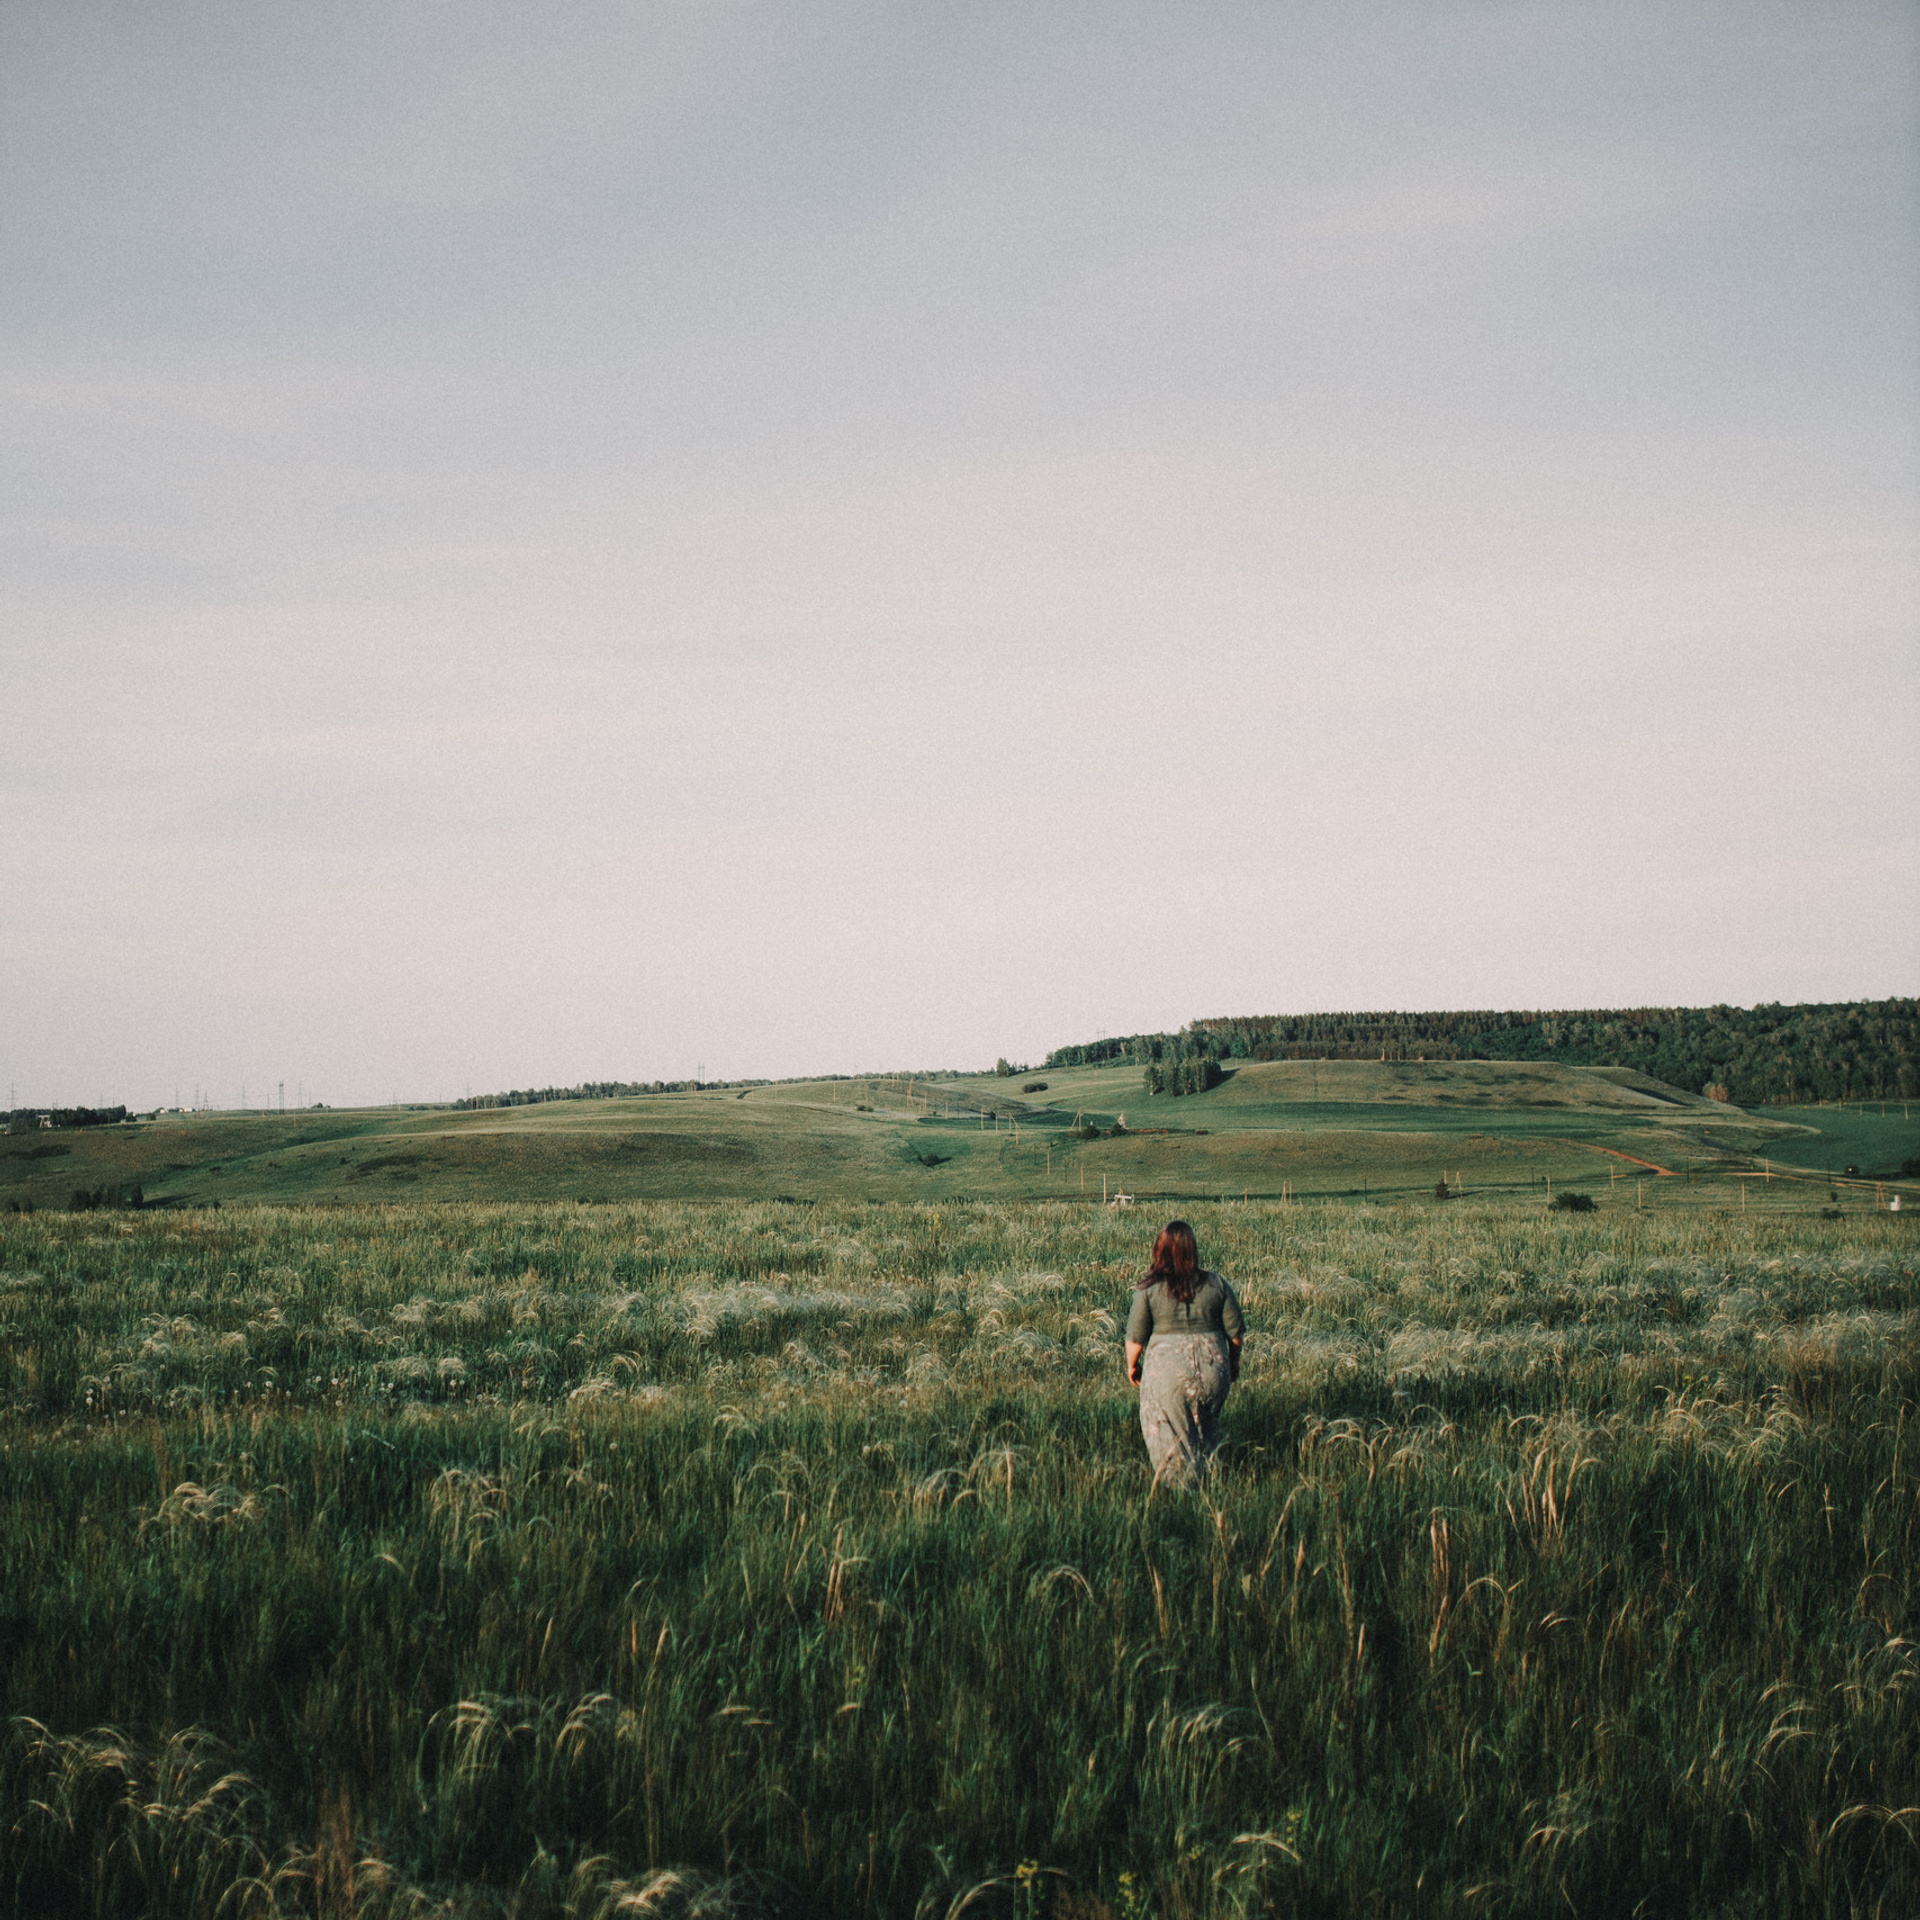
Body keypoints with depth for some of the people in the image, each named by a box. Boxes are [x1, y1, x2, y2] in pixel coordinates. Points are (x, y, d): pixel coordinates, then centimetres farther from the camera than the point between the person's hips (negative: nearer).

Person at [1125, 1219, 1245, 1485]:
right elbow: (1236, 1330, 4)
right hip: (1212, 1369, 3)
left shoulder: (1148, 1289, -8)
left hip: (1167, 1369, -3)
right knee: (1207, 1428, 22)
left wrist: (1132, 1365, 12)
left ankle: (1180, 1485, 12)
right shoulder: (1216, 1284, -1)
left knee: (1171, 1433, 9)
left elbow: (1136, 1336, -5)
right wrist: (1234, 1361, 20)